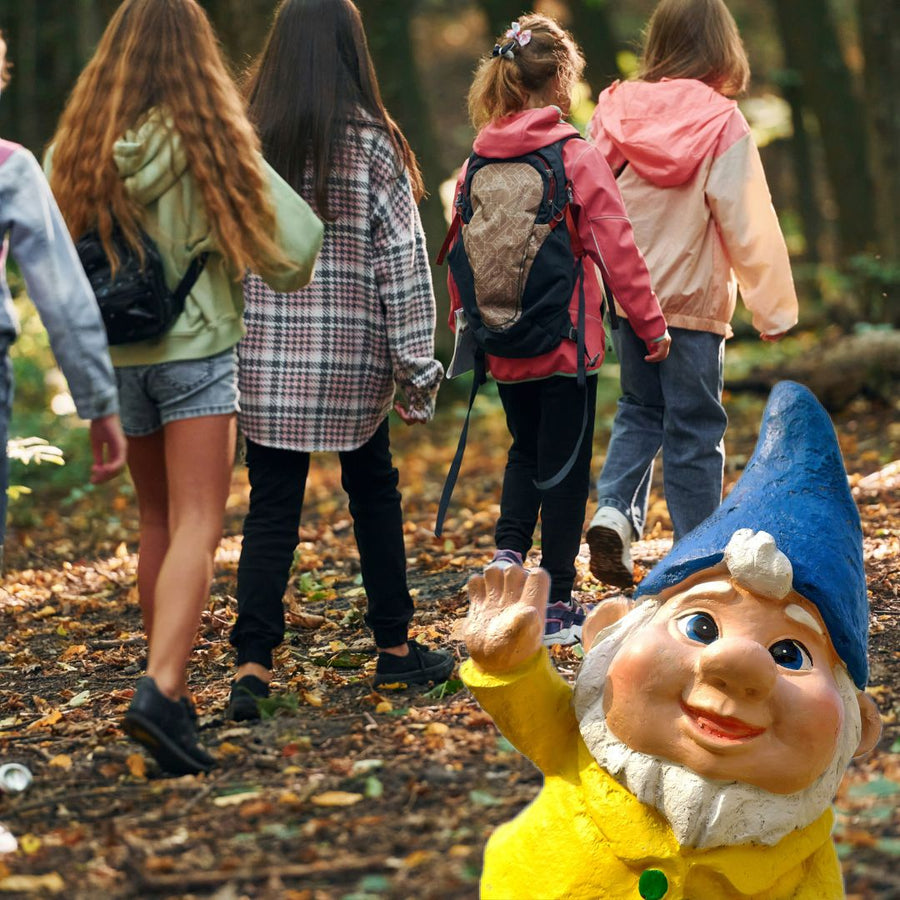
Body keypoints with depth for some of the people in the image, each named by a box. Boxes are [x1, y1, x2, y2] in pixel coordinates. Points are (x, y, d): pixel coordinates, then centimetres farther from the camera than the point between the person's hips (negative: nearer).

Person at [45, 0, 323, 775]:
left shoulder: (78, 148, -1)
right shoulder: (213, 143, -9)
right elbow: (301, 238, -7)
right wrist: (282, 283, 14)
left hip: (115, 356, 4)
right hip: (198, 353, -4)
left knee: (158, 522, 17)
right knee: (196, 529, -6)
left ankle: (170, 682, 23)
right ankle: (161, 691, -22)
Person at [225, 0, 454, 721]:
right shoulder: (373, 145, -7)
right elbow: (403, 263, -7)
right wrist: (418, 366, -2)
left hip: (267, 359, 1)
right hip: (352, 359, -1)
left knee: (271, 506, 5)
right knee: (374, 489, 16)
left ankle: (254, 662, -5)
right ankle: (394, 647, 25)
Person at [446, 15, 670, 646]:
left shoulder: (478, 162, 2)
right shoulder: (579, 158, -11)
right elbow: (618, 249, -11)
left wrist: (464, 320, 21)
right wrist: (652, 324, -2)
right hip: (567, 340, -4)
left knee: (526, 450, 23)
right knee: (564, 467, 5)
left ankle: (509, 551, 3)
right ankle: (557, 605, 10)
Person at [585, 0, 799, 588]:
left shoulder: (615, 112, -1)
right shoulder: (722, 124, -12)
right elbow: (748, 224, -11)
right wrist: (774, 309, -4)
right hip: (692, 299, -4)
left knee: (639, 410, 19)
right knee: (695, 429, 4)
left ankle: (615, 511, -2)